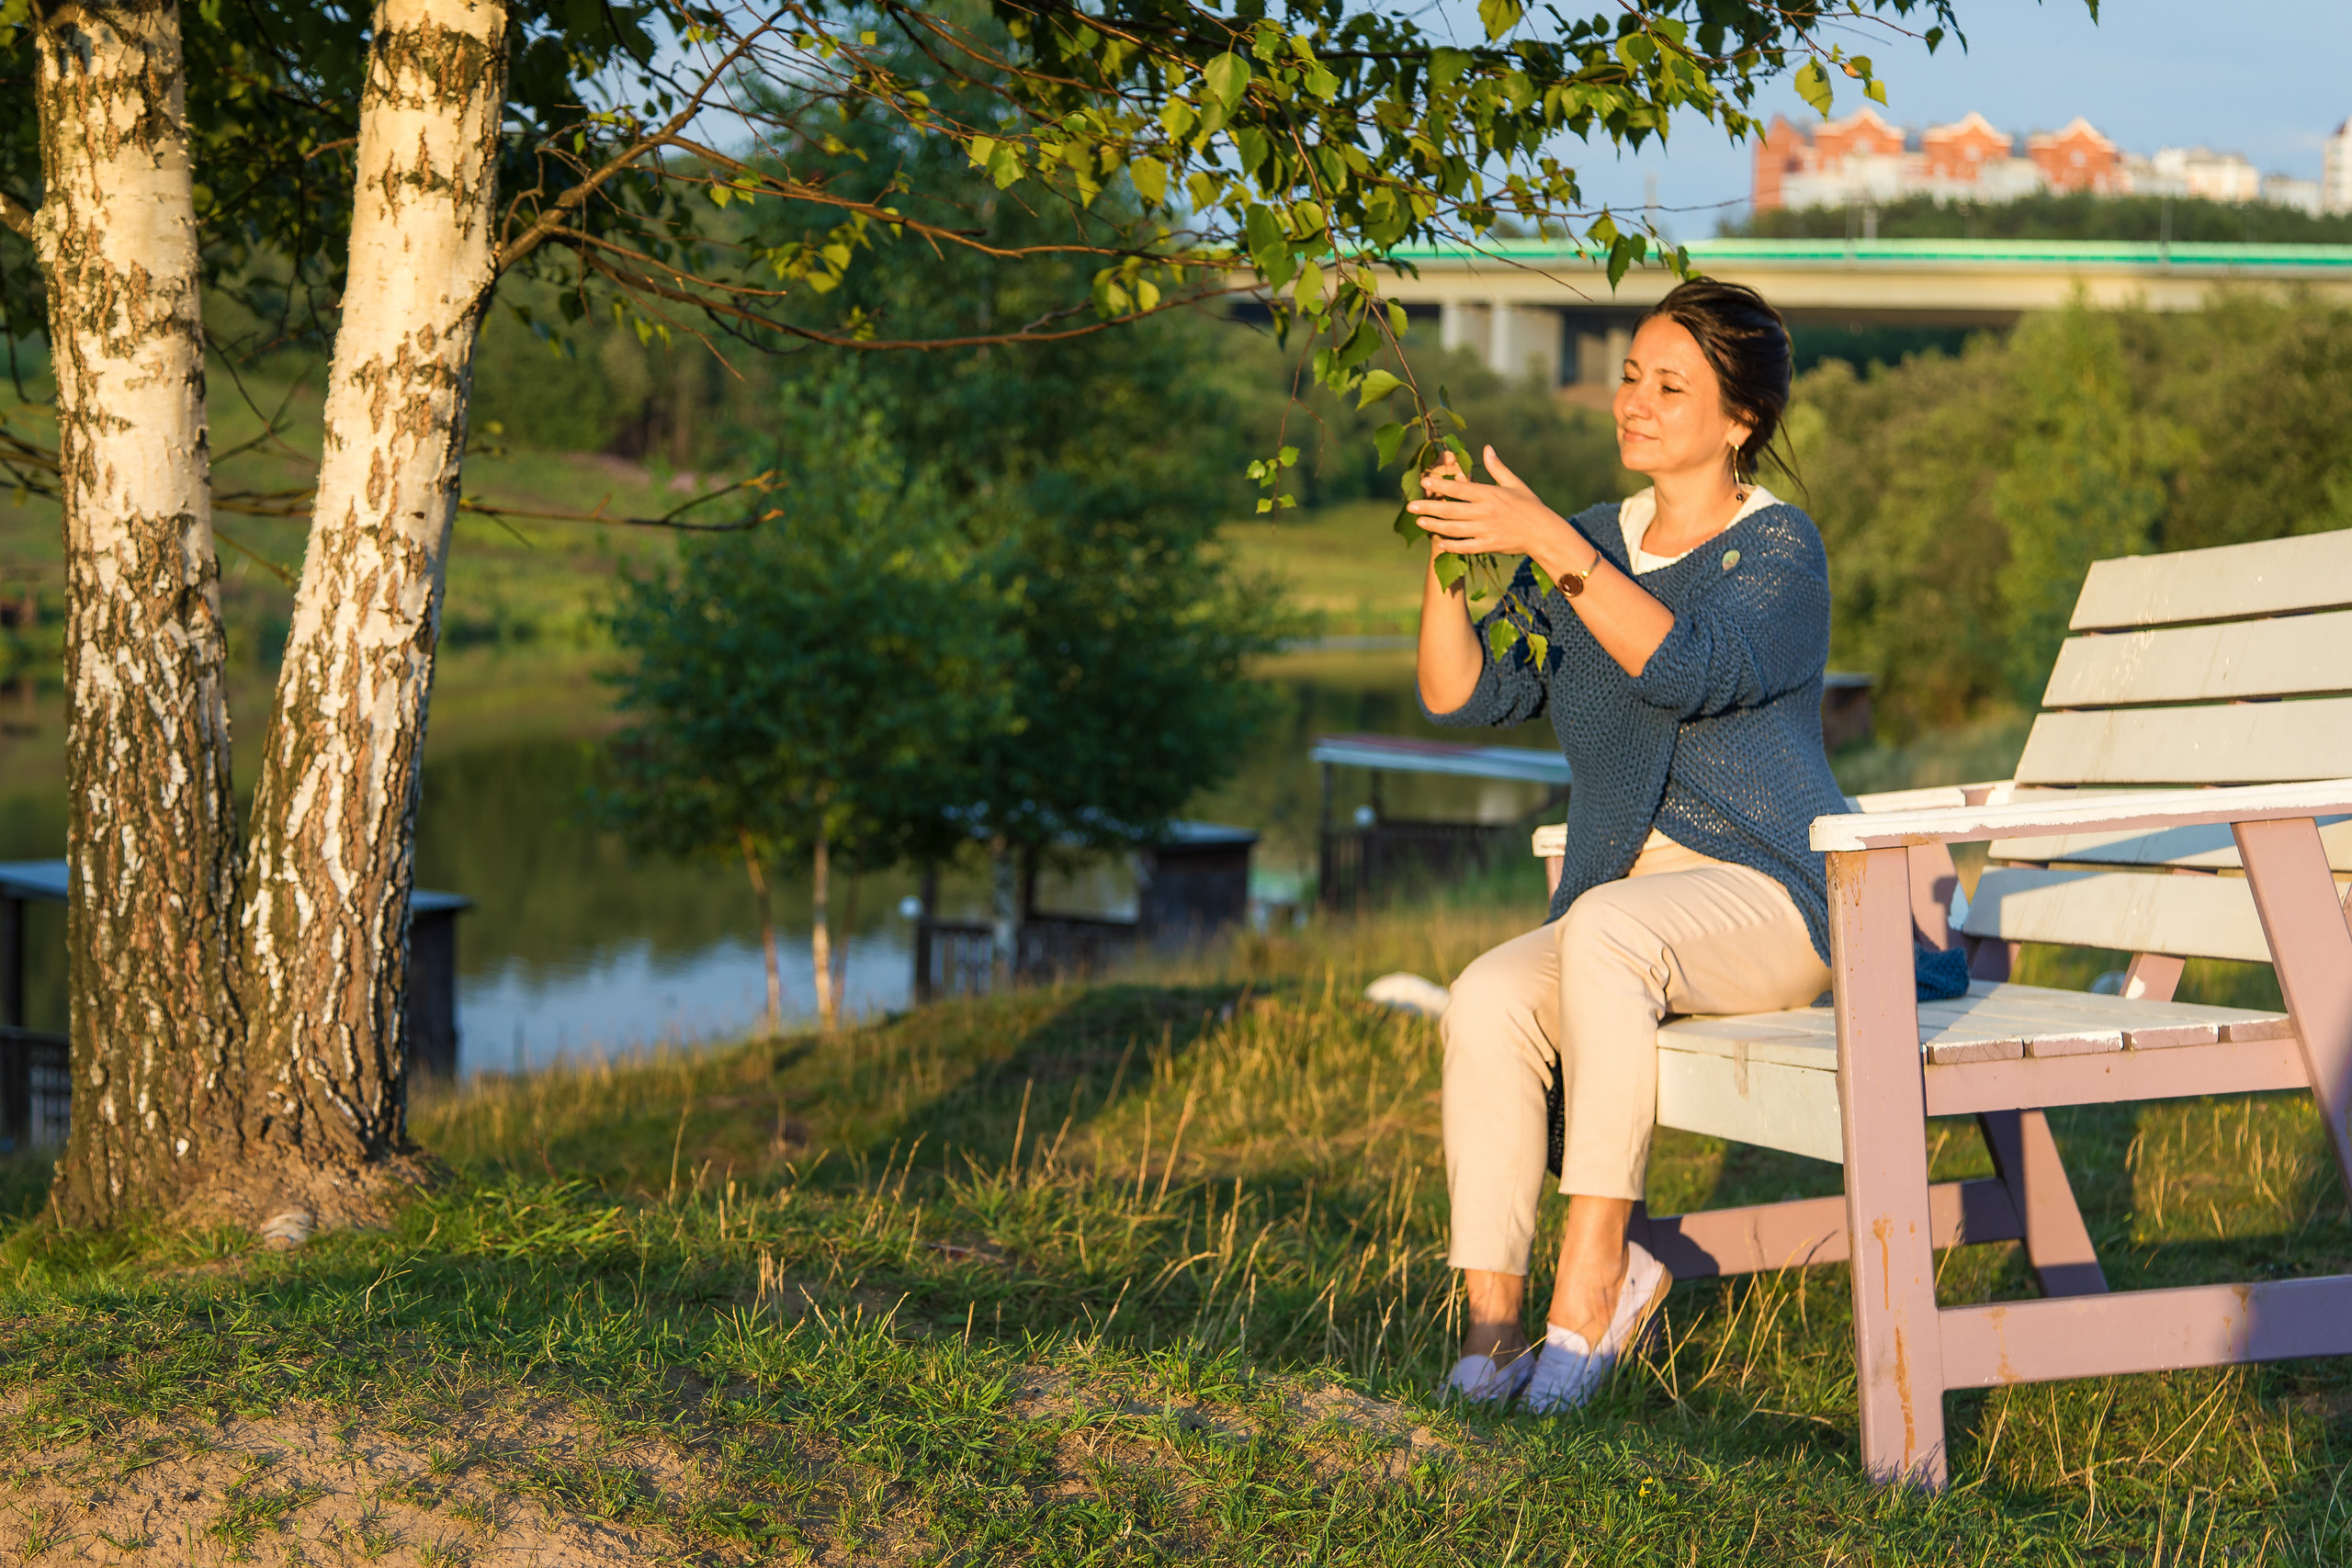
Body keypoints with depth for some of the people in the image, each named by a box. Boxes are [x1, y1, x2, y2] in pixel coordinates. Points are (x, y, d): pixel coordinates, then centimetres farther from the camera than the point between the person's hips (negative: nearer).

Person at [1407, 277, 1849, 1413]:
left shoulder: (1778, 550, -3)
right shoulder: (1594, 545, 16)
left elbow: (1689, 669, -24)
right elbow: (1462, 695, 8)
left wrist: (1547, 543, -29)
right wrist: (1446, 561, -9)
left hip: (1770, 898, -5)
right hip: (1624, 901, 5)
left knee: (1607, 927, -37)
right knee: (1487, 999, -26)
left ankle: (1594, 1276, -35)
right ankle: (1491, 1320, -26)